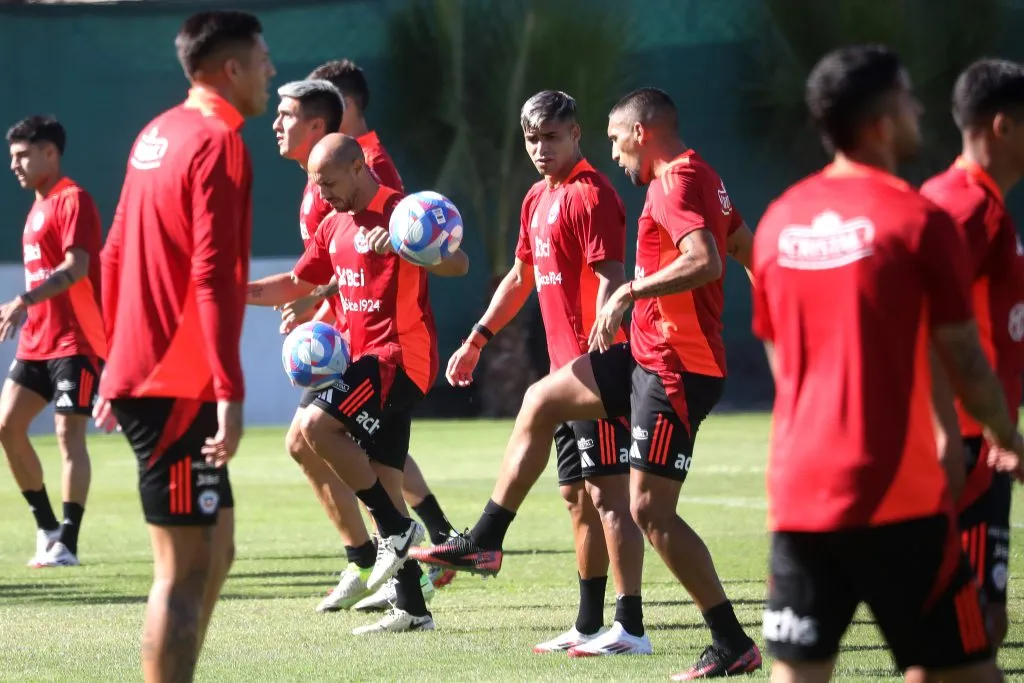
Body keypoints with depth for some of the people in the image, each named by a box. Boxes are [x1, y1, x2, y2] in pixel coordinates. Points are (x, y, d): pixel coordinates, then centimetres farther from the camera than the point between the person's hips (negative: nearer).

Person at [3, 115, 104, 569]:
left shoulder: (72, 200, -10)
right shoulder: (38, 207, 18)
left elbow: (76, 267, -23)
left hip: (77, 340, -9)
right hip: (37, 339, 9)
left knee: (68, 434, -9)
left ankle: (67, 544, -8)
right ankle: (47, 528, 12)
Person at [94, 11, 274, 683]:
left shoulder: (158, 135, 15)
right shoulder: (219, 144, -12)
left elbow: (116, 256, 21)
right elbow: (214, 278, -20)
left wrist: (120, 363, 27)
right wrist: (230, 392, -23)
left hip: (141, 373, 9)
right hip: (180, 387, -9)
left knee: (213, 552, 16)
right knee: (187, 567, -8)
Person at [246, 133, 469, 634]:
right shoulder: (334, 226, 16)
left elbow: (457, 264, -21)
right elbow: (298, 284, 26)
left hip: (399, 356, -9)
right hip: (367, 358, 9)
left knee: (316, 422, -24)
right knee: (381, 479, 7)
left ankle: (397, 528, -13)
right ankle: (411, 608, 10)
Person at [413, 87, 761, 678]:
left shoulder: (676, 184, -17)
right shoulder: (701, 178, 13)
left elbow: (705, 259, -32)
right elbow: (752, 255, 20)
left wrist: (631, 292, -26)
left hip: (676, 370, -11)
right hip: (648, 354, 11)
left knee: (650, 509, -11)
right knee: (542, 400, 18)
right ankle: (485, 542, 25)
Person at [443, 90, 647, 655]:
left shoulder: (590, 195, -12)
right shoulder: (538, 199, 17)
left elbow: (610, 280, -19)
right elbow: (521, 277, 28)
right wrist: (477, 340, 29)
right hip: (564, 370, 10)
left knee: (609, 492, -11)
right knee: (577, 496, 13)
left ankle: (630, 628, -11)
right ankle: (589, 625, 19)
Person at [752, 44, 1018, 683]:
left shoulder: (780, 219, 10)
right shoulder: (918, 219, -7)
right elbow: (962, 357, -2)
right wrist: (1009, 438, 16)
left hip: (799, 492, 5)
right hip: (898, 493, -5)